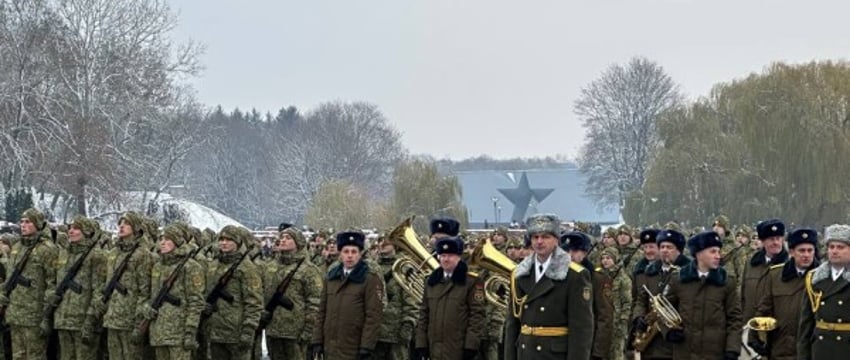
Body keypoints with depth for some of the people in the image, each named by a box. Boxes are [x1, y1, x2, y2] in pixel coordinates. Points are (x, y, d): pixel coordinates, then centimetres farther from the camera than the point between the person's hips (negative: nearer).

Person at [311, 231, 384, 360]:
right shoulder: (330, 277, 11)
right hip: (330, 347, 5)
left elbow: (373, 316, -10)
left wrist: (366, 347, -15)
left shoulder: (371, 279, -5)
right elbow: (322, 311, 12)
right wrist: (317, 341, 6)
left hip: (355, 350, -5)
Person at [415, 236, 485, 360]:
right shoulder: (431, 281, 12)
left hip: (459, 349, -5)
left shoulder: (471, 281, -4)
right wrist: (421, 342, 5)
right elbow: (424, 313, 12)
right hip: (435, 349, 5)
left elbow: (478, 314, -9)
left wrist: (472, 344, -15)